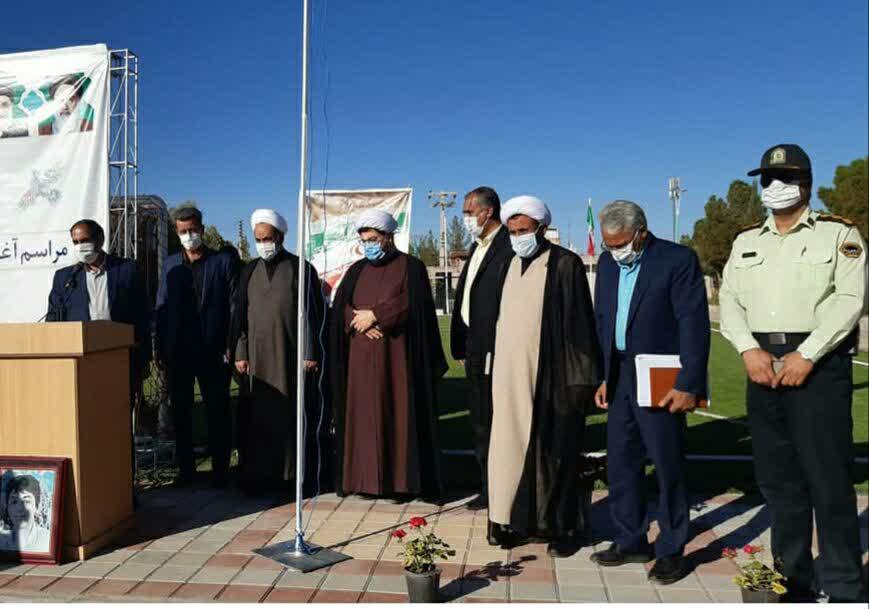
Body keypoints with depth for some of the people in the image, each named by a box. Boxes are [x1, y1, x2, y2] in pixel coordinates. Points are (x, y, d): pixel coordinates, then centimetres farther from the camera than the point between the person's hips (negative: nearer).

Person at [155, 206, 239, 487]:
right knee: (180, 412, 9)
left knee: (217, 412, 2)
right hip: (177, 351, 4)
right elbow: (161, 306, 11)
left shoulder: (223, 261, 1)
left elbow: (234, 305, -2)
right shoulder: (170, 264, 12)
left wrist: (231, 347, -8)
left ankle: (220, 470, 12)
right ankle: (185, 470, 19)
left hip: (213, 350, -3)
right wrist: (160, 348, 4)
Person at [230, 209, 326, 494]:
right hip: (257, 354, 3)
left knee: (290, 413, 0)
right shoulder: (250, 271, 10)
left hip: (290, 353, -3)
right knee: (258, 416, 3)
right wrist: (240, 353, 3)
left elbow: (313, 313, -3)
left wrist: (311, 353, -7)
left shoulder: (300, 269, -1)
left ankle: (291, 474, 9)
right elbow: (239, 314, 11)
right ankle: (259, 474, 11)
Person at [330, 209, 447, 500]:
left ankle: (399, 479, 4)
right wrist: (362, 322, -14)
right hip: (361, 360, 5)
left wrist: (374, 315, -11)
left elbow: (412, 304, -12)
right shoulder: (357, 271, 15)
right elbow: (340, 307, 5)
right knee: (364, 418, 5)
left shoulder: (411, 267, 1)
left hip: (396, 358, -4)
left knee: (398, 416, -2)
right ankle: (365, 477, 12)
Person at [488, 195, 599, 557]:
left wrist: (580, 379, -12)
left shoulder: (565, 264, -6)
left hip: (551, 377, -5)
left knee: (555, 453, 4)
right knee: (511, 448, 7)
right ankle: (514, 520, 19)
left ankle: (563, 527, 16)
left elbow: (578, 322, -9)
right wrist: (497, 372, 11)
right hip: (511, 377, 5)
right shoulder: (509, 266, 11)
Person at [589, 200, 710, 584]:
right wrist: (603, 377, 8)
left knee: (668, 466, 4)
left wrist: (688, 385, -16)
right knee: (620, 463, 11)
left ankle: (671, 551, 19)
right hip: (620, 379, 6)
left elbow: (694, 325, -13)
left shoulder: (679, 260, -10)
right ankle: (630, 541, 26)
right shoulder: (607, 263, 9)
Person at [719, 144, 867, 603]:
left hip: (819, 363, -4)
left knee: (829, 477, -4)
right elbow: (729, 300, 8)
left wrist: (806, 355, -16)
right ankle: (792, 580, 22)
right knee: (777, 476, 9)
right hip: (762, 365, 5)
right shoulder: (746, 242, 16)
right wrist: (749, 350, -8)